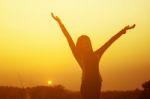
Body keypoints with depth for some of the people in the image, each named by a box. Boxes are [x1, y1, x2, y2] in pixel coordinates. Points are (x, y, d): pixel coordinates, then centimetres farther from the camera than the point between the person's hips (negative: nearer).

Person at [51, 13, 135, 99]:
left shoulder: (96, 54, 19)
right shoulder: (79, 55, 7)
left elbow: (110, 41, 21)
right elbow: (69, 38, 3)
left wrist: (124, 30, 26)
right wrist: (60, 23, 0)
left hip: (97, 84, 5)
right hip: (86, 84, -5)